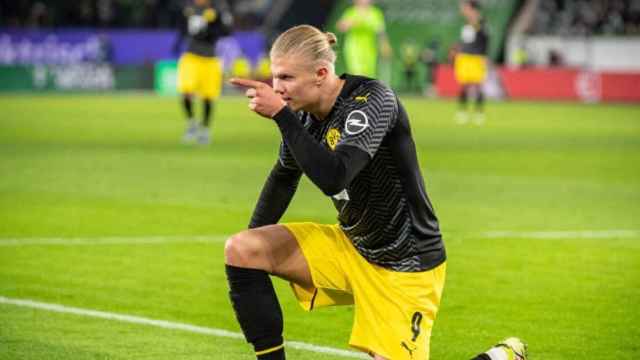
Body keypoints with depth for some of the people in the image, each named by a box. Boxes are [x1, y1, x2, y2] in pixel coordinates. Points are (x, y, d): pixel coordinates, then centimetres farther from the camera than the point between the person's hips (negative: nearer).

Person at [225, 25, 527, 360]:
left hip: (404, 267, -7)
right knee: (240, 250, -8)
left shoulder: (372, 101, -25)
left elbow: (333, 177, -41)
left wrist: (280, 115, -39)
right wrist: (256, 244, 12)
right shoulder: (303, 113, -4)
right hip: (352, 246, 7)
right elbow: (284, 176, 17)